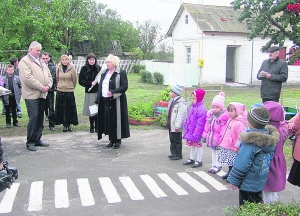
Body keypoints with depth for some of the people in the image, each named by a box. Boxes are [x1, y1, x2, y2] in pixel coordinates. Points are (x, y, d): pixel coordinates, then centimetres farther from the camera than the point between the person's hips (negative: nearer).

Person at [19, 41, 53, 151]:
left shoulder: (41, 62, 21)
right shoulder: (24, 61, -6)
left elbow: (48, 75, 19)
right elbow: (28, 78, -17)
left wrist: (48, 85, 0)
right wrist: (41, 87, -16)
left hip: (42, 95, 8)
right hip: (32, 95, -8)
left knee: (40, 118, 10)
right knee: (33, 118, -10)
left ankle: (37, 140, 19)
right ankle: (30, 142, -1)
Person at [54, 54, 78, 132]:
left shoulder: (72, 68, -6)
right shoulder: (58, 68, 3)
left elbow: (75, 79, 3)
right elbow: (57, 78, 15)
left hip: (70, 91, -2)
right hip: (60, 91, 2)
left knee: (70, 108, 2)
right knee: (61, 109, 3)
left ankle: (69, 124, 14)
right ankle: (65, 125, 12)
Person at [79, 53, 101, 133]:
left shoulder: (98, 68, 5)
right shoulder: (84, 69, 2)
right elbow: (81, 81, -1)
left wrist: (96, 82, -9)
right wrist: (90, 83, -12)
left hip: (98, 91, 1)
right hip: (89, 92, -1)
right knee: (90, 110, 2)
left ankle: (97, 127, 11)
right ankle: (92, 127, 17)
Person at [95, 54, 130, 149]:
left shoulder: (121, 72, -4)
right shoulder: (104, 73, 16)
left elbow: (125, 86, -12)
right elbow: (100, 87, 17)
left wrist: (113, 92, -22)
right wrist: (97, 100, 12)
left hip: (115, 101, -6)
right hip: (105, 101, 6)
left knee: (116, 119, -1)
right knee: (108, 120, 7)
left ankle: (118, 140, 10)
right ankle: (111, 139, 18)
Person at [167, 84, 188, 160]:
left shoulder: (181, 103, -20)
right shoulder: (172, 101, 11)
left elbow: (180, 116, -24)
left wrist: (177, 126, -25)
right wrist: (168, 123, 22)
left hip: (176, 127, -10)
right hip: (171, 126, 10)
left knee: (177, 140, 1)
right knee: (172, 140, 18)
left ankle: (178, 155, 12)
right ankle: (173, 153, 31)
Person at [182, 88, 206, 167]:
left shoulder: (201, 109, -21)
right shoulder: (192, 107, 6)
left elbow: (200, 123, -23)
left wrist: (196, 134, -24)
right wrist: (186, 126, 14)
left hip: (197, 132, -8)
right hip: (190, 131, 8)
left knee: (198, 146, 6)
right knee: (192, 145, 20)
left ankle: (199, 161, 19)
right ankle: (191, 159, 34)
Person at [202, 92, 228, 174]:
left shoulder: (224, 116, -19)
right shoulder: (210, 114, 3)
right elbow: (207, 126, 8)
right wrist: (204, 136, 9)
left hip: (219, 139, -7)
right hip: (211, 138, 7)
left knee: (218, 152, 5)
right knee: (213, 152, 19)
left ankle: (217, 166, 20)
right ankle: (213, 165, 32)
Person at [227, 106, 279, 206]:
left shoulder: (251, 142, -28)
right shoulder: (270, 138, -4)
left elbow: (241, 165, -23)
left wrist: (234, 181, -12)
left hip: (248, 184, -8)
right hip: (260, 181, 8)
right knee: (257, 202, 23)